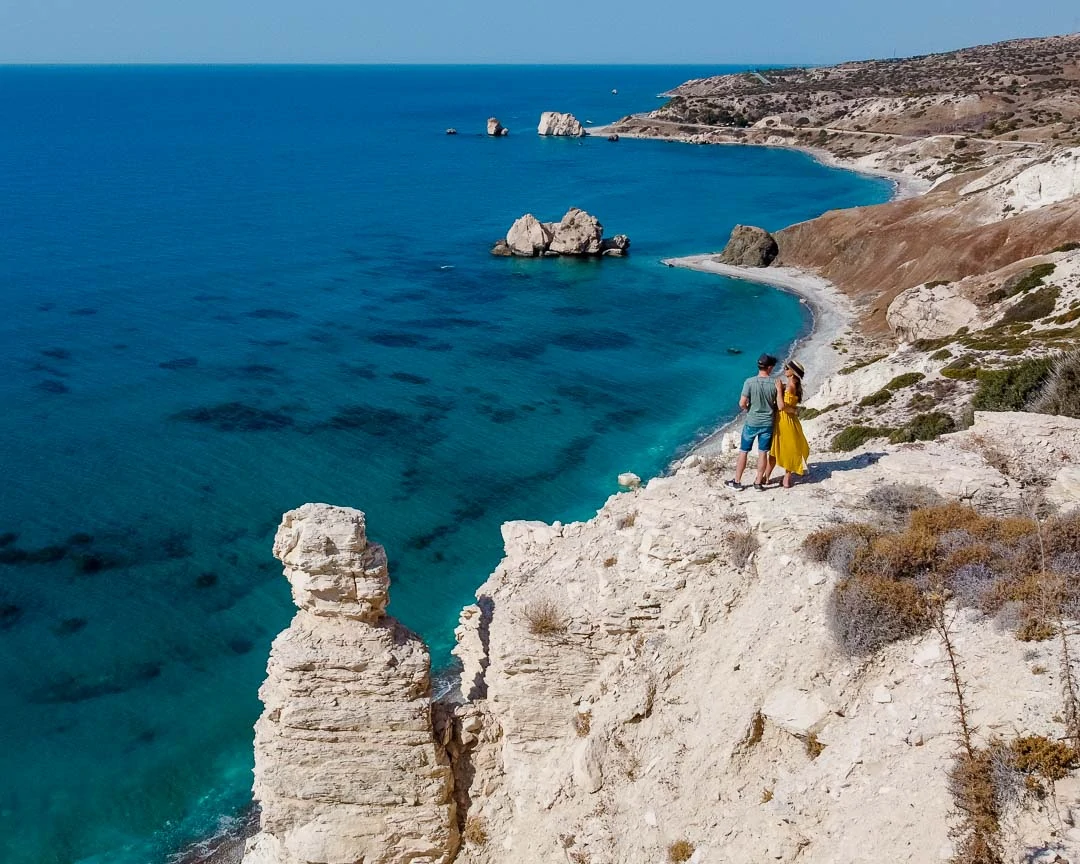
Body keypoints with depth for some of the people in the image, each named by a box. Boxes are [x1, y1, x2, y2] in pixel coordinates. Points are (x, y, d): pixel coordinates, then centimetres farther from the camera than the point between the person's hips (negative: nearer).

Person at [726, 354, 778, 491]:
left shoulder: (749, 382, -14)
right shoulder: (775, 384, -10)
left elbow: (742, 403, -16)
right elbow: (779, 405, -3)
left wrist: (748, 409, 6)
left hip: (751, 422, -1)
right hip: (767, 423, 1)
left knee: (743, 452, 10)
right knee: (763, 453, 12)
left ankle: (737, 481, 16)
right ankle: (759, 482, 18)